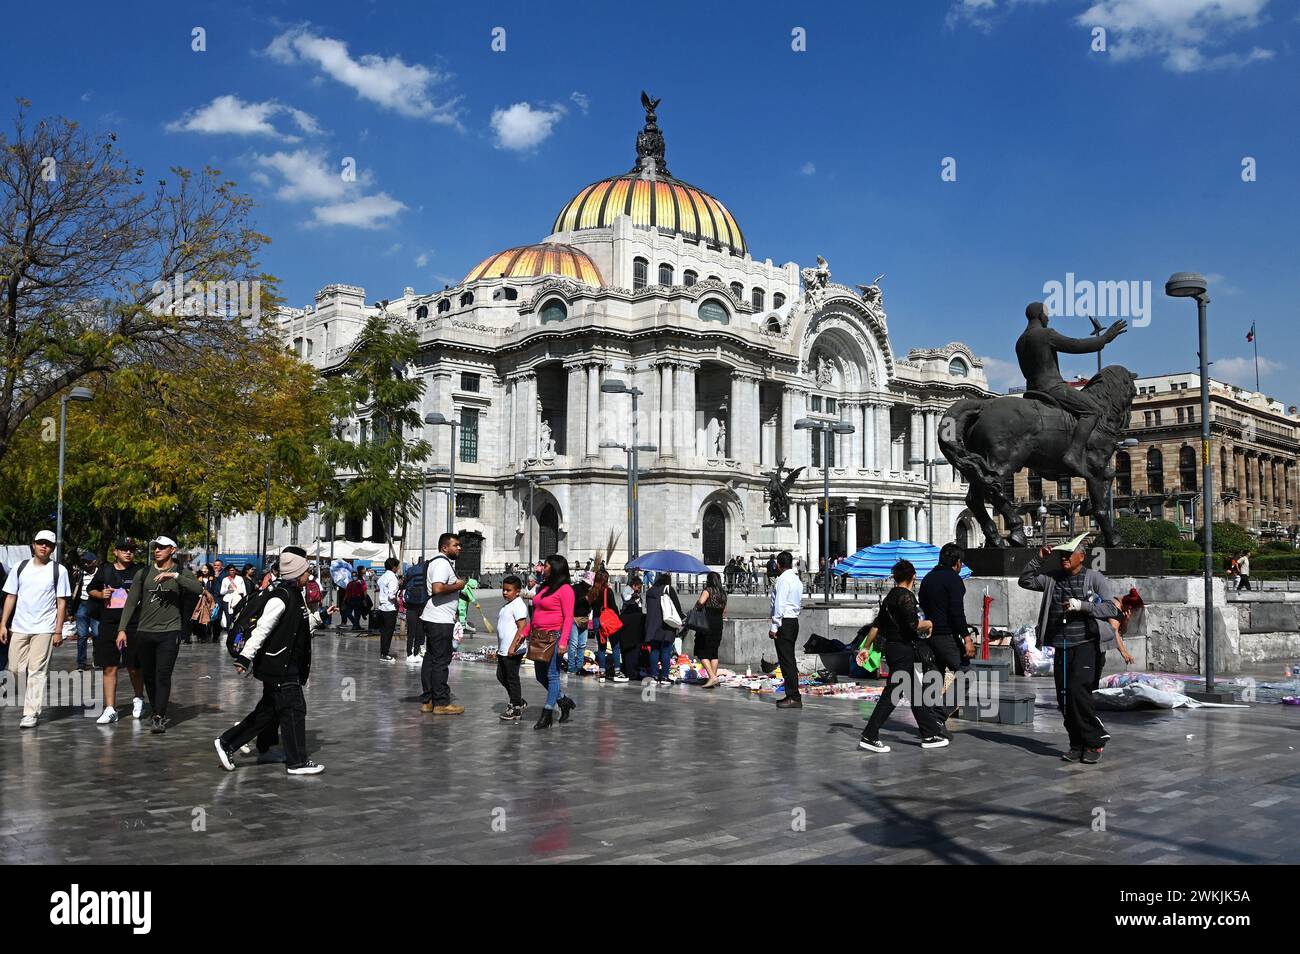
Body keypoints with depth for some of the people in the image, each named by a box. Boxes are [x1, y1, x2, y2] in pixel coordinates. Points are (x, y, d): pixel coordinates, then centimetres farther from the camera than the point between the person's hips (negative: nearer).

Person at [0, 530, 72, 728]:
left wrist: (58, 631, -5)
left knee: (37, 671, -5)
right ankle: (34, 701, 26)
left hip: (44, 629, -4)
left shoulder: (59, 570, 1)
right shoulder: (20, 568, 9)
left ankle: (31, 713, -2)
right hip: (18, 628, 4)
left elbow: (62, 602, 0)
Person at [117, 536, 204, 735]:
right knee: (149, 677, 9)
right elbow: (131, 602, 7)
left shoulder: (181, 573, 2)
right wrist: (122, 629, -1)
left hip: (169, 632, -4)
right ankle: (160, 714, 20)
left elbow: (198, 589, -17)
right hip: (144, 632, 4)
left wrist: (174, 575, -25)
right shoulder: (144, 573, 10)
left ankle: (158, 718, -10)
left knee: (163, 676, -10)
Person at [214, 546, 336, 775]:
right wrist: (245, 657, -28)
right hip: (279, 665, -10)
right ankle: (297, 762, 4)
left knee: (270, 709, 17)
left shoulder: (295, 595, 12)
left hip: (288, 665, 10)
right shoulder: (280, 598, -18)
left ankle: (227, 742, 25)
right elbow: (261, 629, -24)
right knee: (293, 709, -4)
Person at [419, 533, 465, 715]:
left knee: (431, 659, 13)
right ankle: (441, 703, -2)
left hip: (433, 619, 11)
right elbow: (438, 588, -29)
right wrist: (457, 586, -14)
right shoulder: (442, 563, -14)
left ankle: (428, 700, 19)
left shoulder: (443, 562, 20)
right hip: (440, 620, -11)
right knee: (441, 661, -6)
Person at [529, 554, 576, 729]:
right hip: (539, 638, 9)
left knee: (552, 675, -3)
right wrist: (526, 632, 15)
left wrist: (563, 641, -22)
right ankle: (565, 701, 27)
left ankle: (547, 713, 4)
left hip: (554, 637, -9)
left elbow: (568, 617, -14)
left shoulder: (564, 589, -9)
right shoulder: (543, 588, 17)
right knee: (540, 676, 12)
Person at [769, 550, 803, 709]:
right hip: (794, 621, 10)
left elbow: (779, 604, -18)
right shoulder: (797, 579, 16)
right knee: (789, 660, 14)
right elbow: (800, 605, 20)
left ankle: (794, 698, -9)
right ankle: (791, 694, 18)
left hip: (785, 623, -10)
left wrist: (774, 627, -16)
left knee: (786, 660, -8)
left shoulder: (783, 579, -13)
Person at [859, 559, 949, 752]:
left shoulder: (889, 597, 13)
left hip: (892, 648, 10)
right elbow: (914, 624, -22)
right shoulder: (906, 596, -13)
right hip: (904, 651, -9)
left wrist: (866, 647, 19)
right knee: (892, 694, -7)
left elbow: (877, 625, 15)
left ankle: (930, 735, 21)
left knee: (915, 693, 14)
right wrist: (928, 623, -2)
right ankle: (869, 737, -7)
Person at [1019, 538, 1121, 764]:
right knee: (1063, 698, 5)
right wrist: (1038, 559, 5)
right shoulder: (1053, 578, 12)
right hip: (1061, 648, 5)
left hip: (1085, 645, -5)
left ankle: (1094, 741, 0)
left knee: (1078, 691, -17)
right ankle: (1078, 744, 16)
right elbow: (1025, 581, 16)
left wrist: (1081, 605, -18)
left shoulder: (1094, 578, -1)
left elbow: (1111, 609, -7)